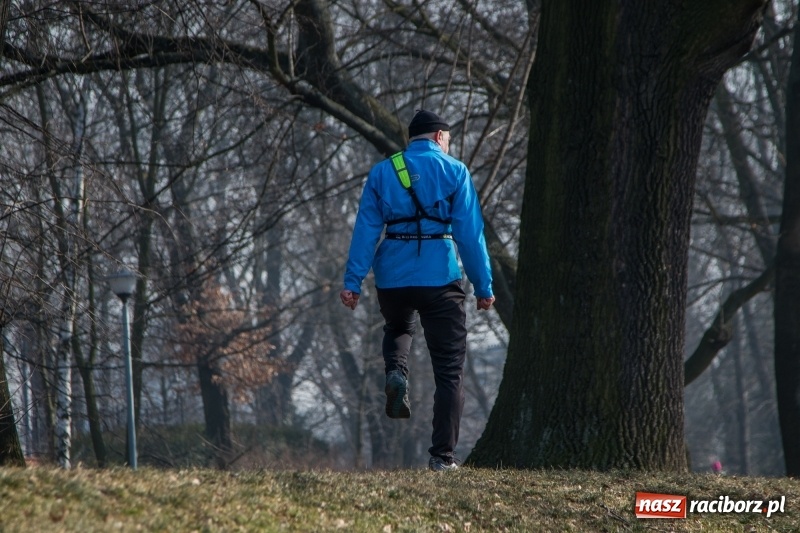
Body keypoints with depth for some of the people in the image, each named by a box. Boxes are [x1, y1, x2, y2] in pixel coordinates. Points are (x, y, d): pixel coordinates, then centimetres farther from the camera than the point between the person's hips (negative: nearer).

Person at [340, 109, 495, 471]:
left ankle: (396, 372, 1)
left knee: (398, 329, 34)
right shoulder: (453, 171, 1)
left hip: (392, 278, 3)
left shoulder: (382, 172, 8)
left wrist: (352, 280, -2)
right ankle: (443, 455, -1)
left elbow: (366, 229, 1)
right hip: (440, 278, -3)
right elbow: (470, 233, -4)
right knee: (449, 371, 5)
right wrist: (483, 286, -1)